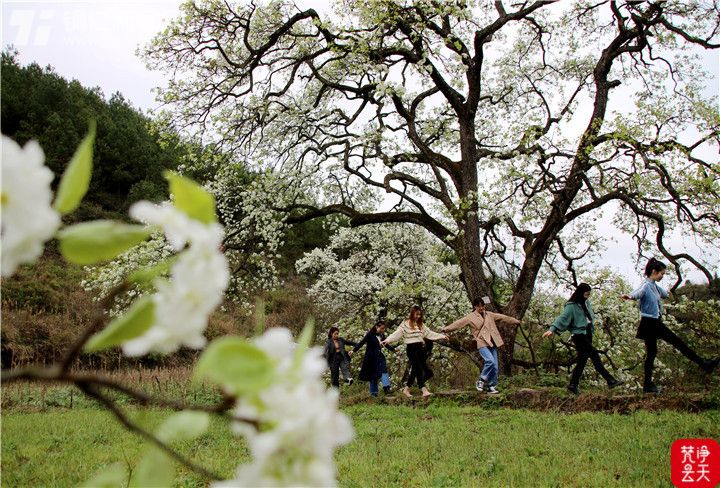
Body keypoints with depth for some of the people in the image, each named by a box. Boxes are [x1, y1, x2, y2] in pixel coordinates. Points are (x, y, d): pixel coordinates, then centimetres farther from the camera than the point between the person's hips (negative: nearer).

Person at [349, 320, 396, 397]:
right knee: (373, 374, 1)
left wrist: (394, 349, 23)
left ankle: (386, 387, -23)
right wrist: (354, 350, -25)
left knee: (384, 370, -15)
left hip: (380, 357, 5)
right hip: (371, 358, -5)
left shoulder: (382, 335, 7)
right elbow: (362, 343, -16)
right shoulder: (370, 334, -10)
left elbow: (386, 345, 23)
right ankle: (374, 392, 11)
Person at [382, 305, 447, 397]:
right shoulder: (406, 324, -3)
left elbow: (429, 333, 20)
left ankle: (407, 388, 13)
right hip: (411, 348, -6)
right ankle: (424, 389, -10)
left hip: (420, 347, 6)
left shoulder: (420, 324, 17)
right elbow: (397, 334, -12)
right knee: (418, 369, -9)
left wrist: (442, 336, 18)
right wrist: (387, 340, -26)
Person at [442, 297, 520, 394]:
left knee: (495, 367, 1)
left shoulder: (489, 315, 17)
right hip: (482, 343, -5)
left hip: (492, 343, 5)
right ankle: (481, 381, -7)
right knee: (490, 361, -24)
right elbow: (458, 323, -8)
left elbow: (503, 318, 23)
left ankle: (492, 387, 13)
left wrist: (516, 321, 26)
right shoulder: (470, 317, 2)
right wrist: (446, 329, -19)